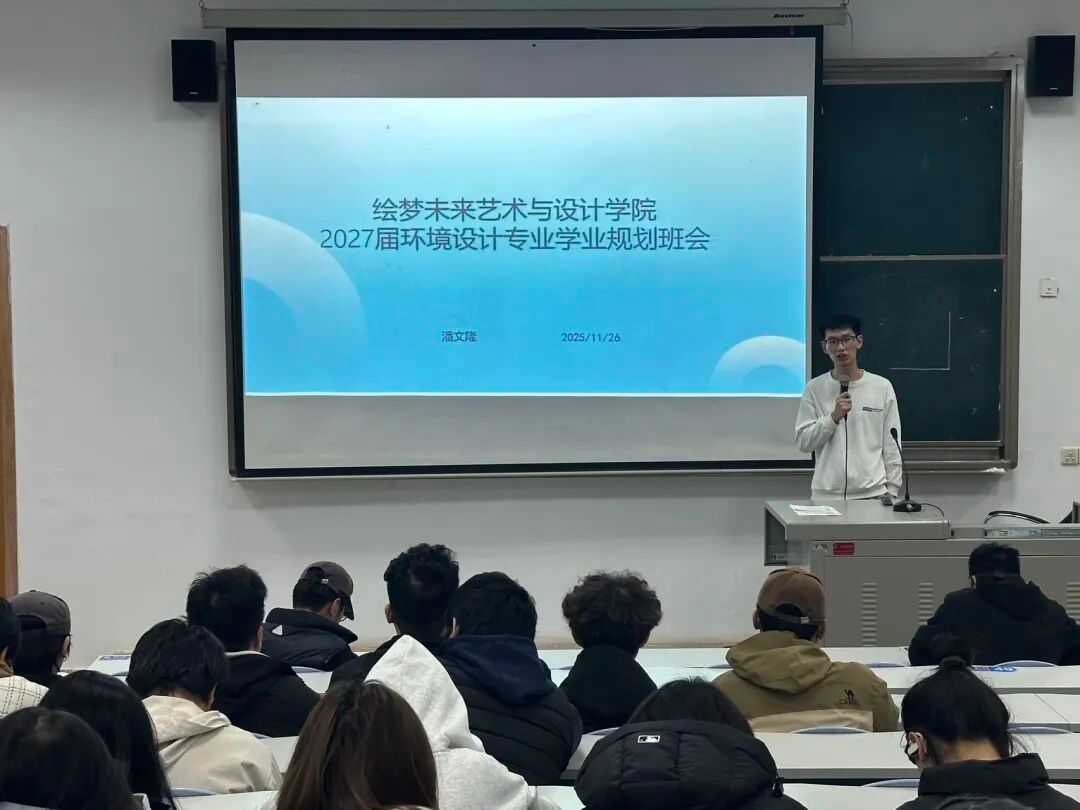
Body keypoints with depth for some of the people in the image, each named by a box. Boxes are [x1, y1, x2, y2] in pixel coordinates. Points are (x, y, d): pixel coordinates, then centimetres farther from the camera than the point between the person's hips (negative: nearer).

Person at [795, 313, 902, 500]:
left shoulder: (882, 387, 2)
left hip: (872, 493, 0)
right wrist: (833, 417, -13)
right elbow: (803, 443, -1)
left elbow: (892, 446, 4)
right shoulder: (814, 388, 2)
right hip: (825, 495, 0)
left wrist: (892, 490, 0)